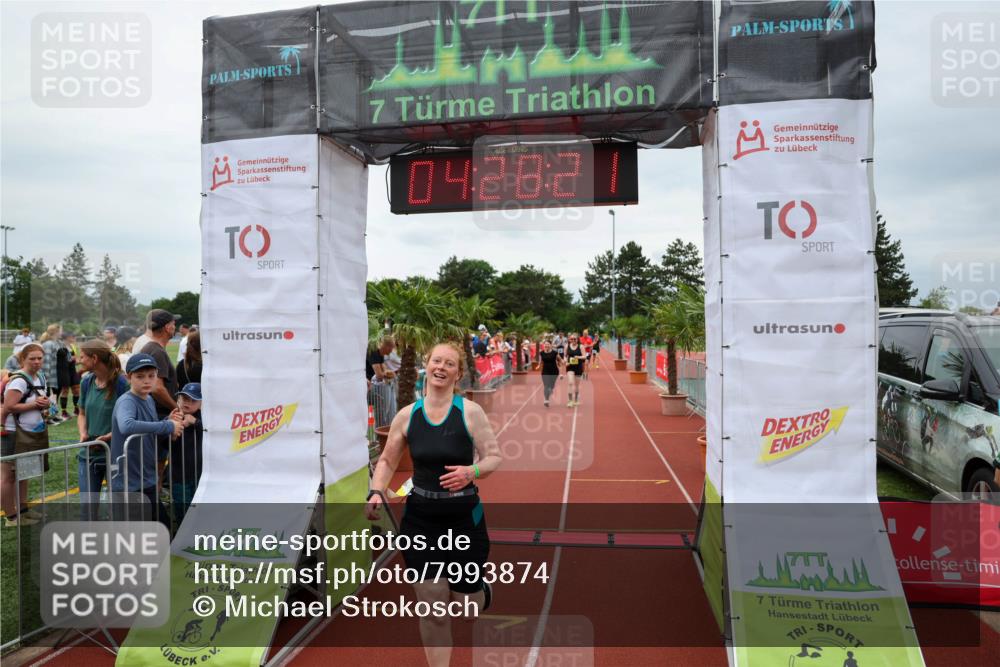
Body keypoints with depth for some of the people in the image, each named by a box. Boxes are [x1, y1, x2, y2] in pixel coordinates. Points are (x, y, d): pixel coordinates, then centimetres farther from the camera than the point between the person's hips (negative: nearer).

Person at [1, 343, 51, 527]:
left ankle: (22, 510, 29)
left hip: (32, 433, 9)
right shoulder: (19, 380, -18)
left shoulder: (41, 378, 9)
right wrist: (34, 404, -22)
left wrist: (44, 404, 0)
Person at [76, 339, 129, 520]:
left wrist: (107, 437, -21)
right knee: (87, 506, 9)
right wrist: (83, 434, -4)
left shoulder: (121, 383, -14)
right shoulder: (87, 382, 3)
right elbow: (82, 414, 14)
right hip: (89, 453, 5)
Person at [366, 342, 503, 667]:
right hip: (420, 519, 2)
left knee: (466, 606, 10)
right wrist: (376, 493, -8)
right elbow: (387, 460, 9)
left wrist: (472, 472, -26)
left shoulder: (470, 412, -9)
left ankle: (481, 590, 47)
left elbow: (495, 457, -7)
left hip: (464, 518, -2)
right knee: (432, 611, 5)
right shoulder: (407, 415, -1)